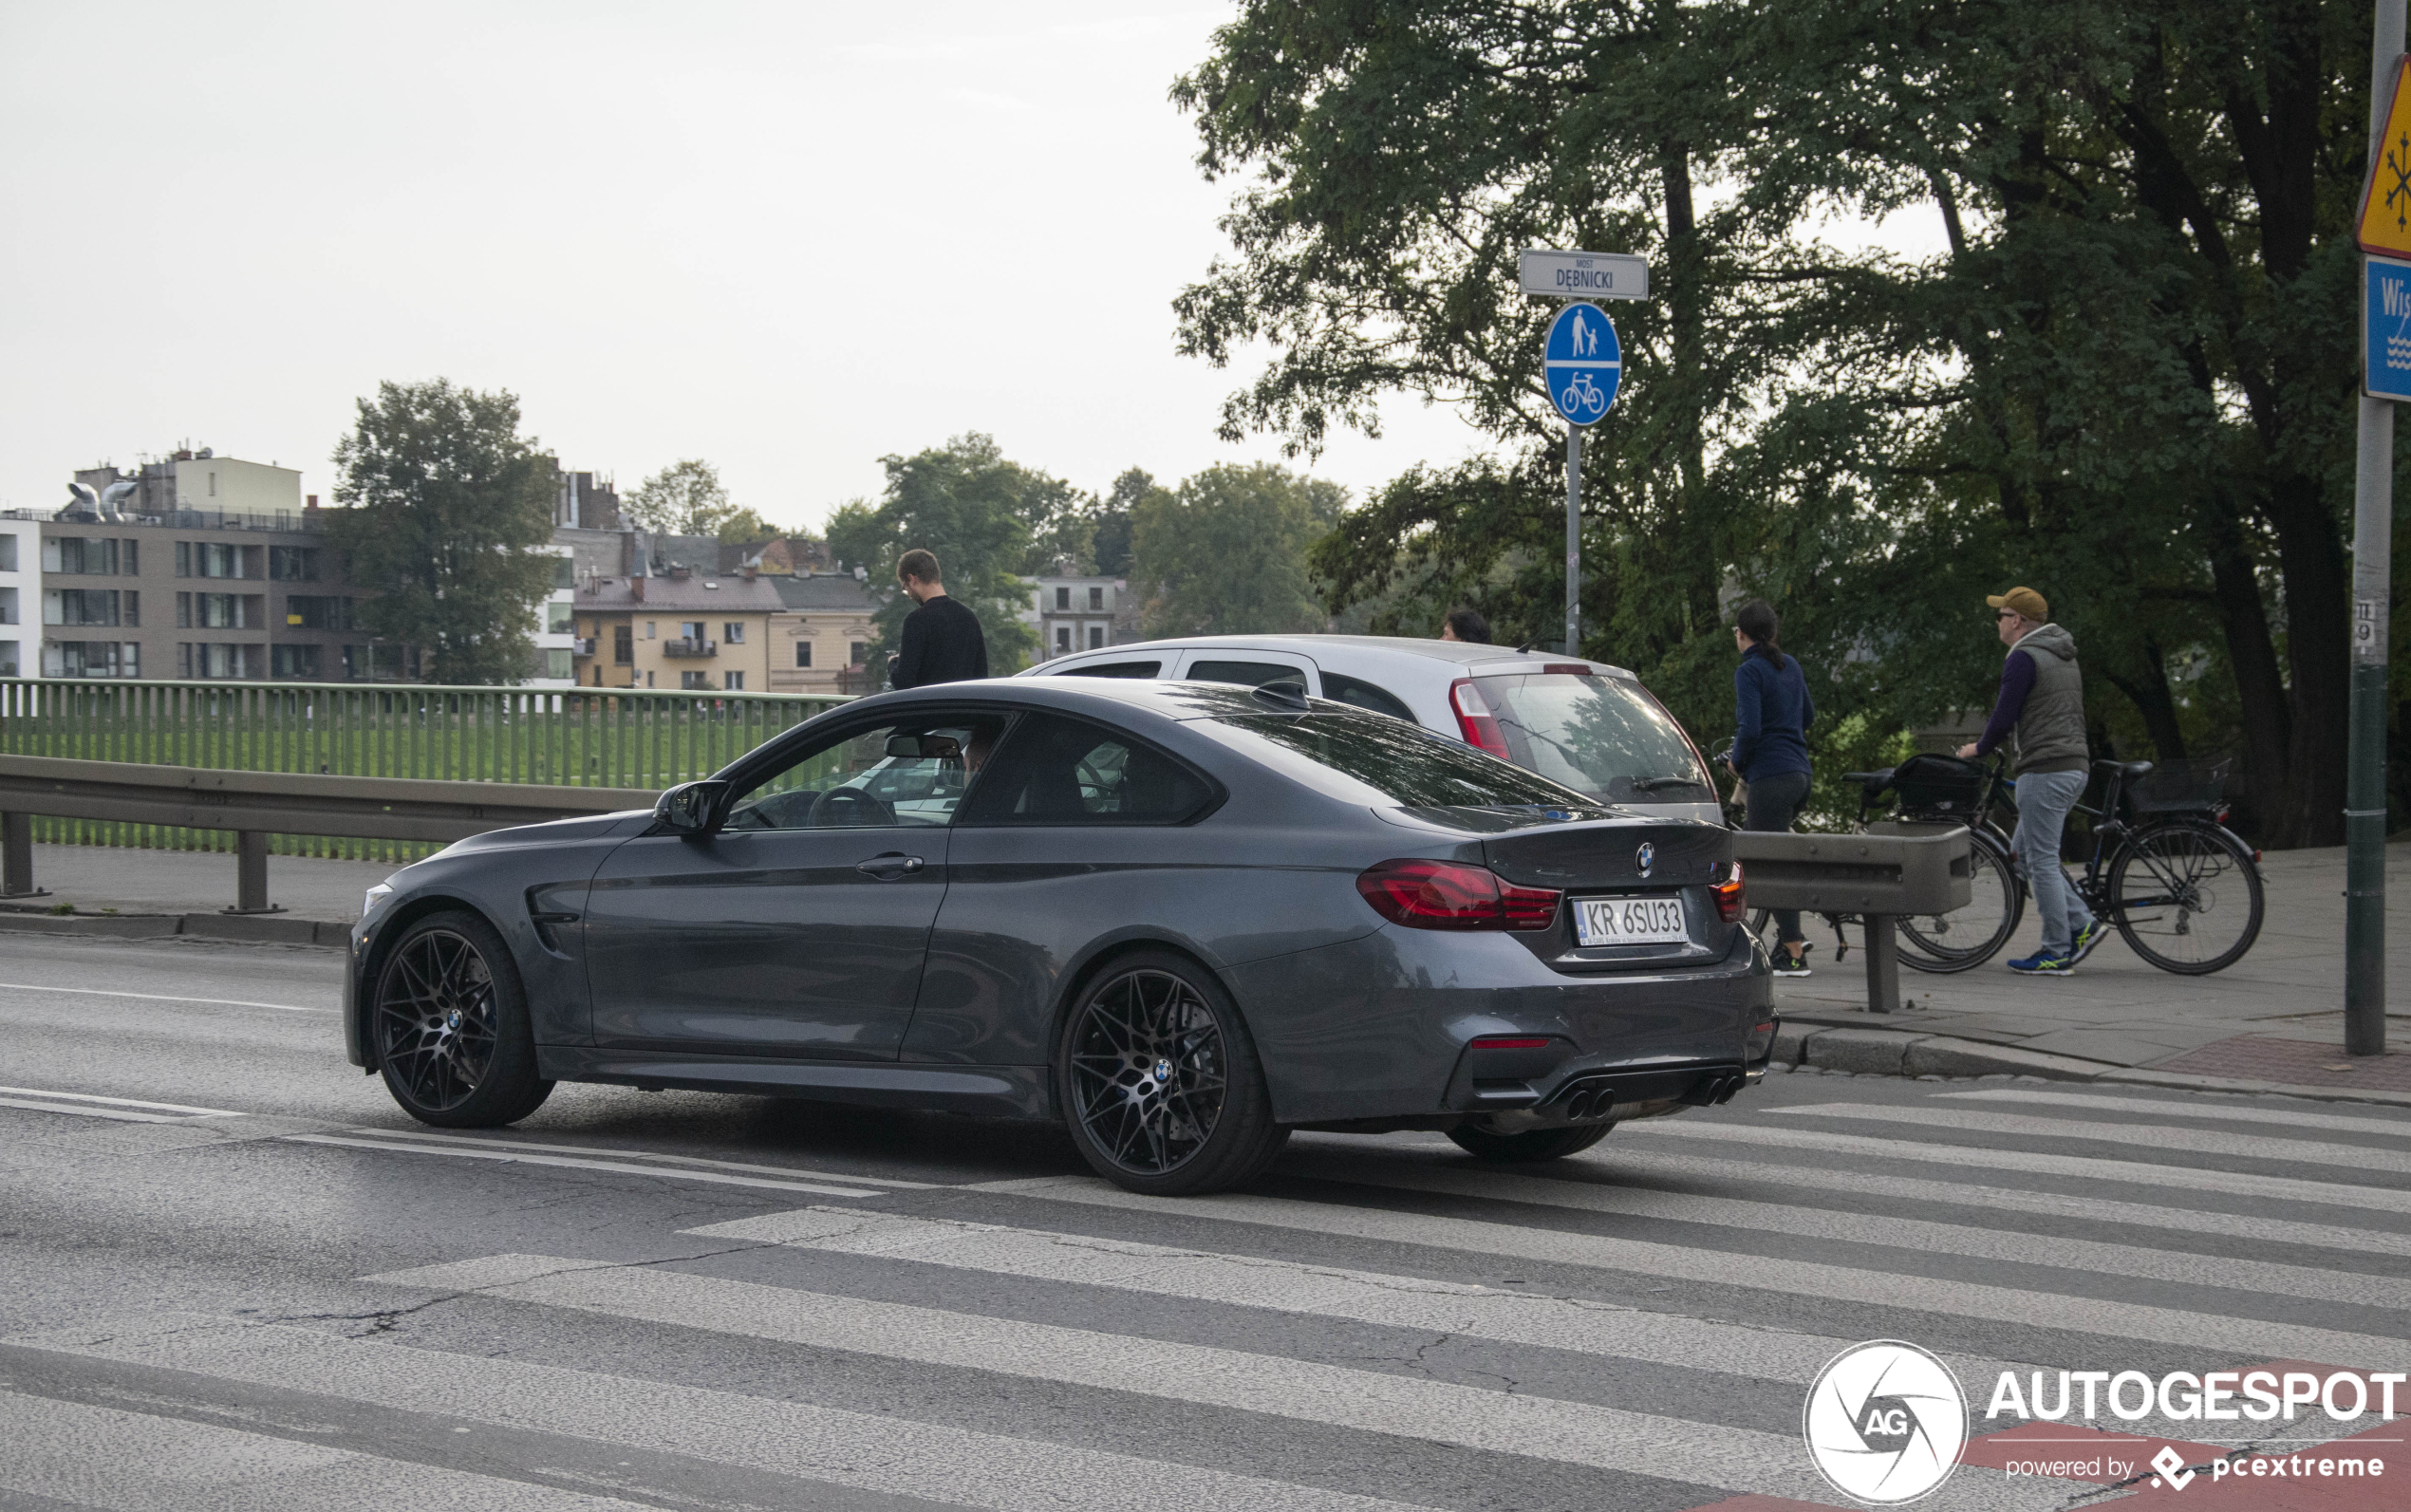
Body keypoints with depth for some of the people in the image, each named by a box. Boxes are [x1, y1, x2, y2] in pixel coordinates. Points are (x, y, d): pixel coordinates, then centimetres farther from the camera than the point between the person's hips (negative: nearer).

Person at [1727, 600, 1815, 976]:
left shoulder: (1749, 671, -12)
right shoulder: (1789, 666, 12)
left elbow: (1750, 729, -20)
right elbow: (1808, 713, 25)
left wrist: (1737, 761, -3)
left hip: (1770, 775, -9)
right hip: (1799, 772, 9)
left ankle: (1794, 955, -3)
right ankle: (1790, 932, 17)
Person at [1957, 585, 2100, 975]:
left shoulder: (2023, 658, -11)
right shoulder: (2064, 656, 18)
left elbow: (2004, 718, -15)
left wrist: (1979, 748, 4)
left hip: (2044, 771, -10)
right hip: (2074, 766, 10)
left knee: (2041, 860, -4)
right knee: (2023, 849, 17)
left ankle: (2056, 953, -2)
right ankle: (2082, 924, 10)